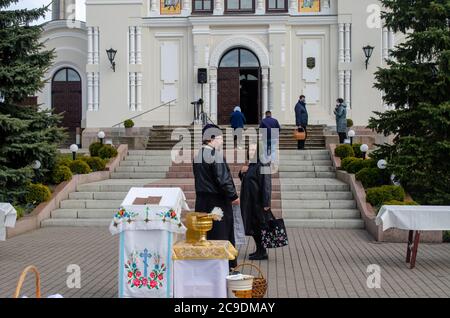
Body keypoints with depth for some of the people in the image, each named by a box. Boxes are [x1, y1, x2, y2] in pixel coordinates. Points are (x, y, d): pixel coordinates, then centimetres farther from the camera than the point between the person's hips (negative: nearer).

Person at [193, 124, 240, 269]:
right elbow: (223, 178, -20)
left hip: (202, 200, 8)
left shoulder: (198, 155, 9)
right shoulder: (216, 155, -18)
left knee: (205, 233, 14)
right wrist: (233, 196, -9)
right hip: (217, 201, -8)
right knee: (221, 234, 1)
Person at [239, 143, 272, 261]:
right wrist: (242, 172, 1)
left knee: (258, 226, -3)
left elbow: (266, 184, -21)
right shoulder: (251, 165, 12)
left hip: (258, 202, -9)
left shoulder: (262, 166, -16)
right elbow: (244, 180, 23)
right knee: (253, 226, 13)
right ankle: (259, 250, 22)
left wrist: (266, 203, -24)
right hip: (250, 201, 9)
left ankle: (262, 252, 5)